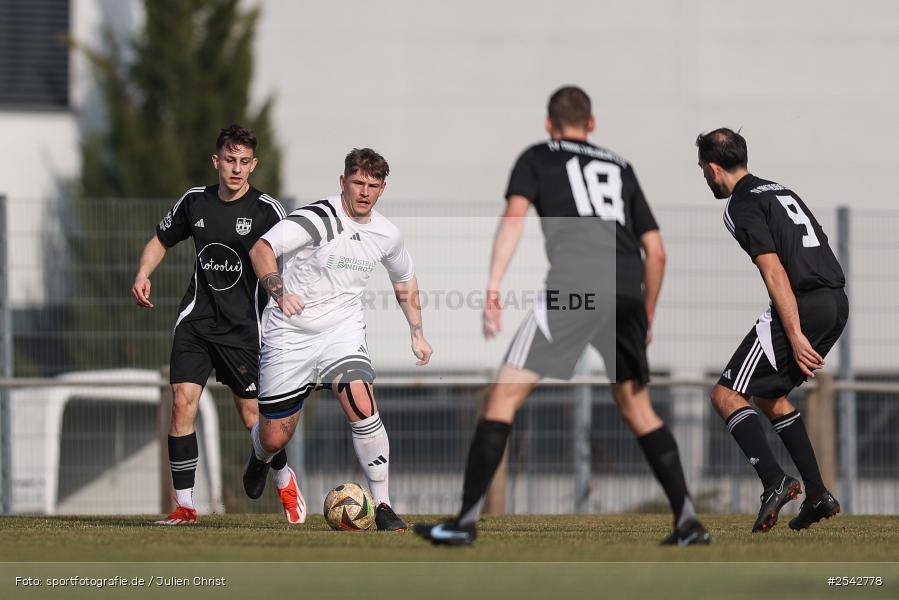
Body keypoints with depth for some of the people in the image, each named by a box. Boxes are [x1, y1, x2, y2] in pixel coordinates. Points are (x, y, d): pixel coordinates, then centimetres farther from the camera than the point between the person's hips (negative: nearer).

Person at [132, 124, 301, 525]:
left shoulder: (266, 210, -7)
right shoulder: (194, 202, 4)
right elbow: (161, 240, 19)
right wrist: (143, 275, 3)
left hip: (243, 326, -3)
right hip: (196, 321, 3)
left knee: (252, 415, 1)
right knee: (182, 402, -11)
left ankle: (285, 482, 31)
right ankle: (184, 506, -4)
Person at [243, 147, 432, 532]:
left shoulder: (386, 235, 1)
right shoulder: (318, 219, -19)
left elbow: (405, 281, 22)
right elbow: (261, 249, -31)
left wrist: (417, 333, 17)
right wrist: (280, 294, -45)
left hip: (343, 330, 3)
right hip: (290, 335, -3)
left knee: (361, 403, -26)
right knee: (275, 438, 5)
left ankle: (382, 506, -17)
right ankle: (260, 457, 46)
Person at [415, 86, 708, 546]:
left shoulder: (538, 158, 17)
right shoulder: (620, 168, 28)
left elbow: (514, 215, -2)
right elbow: (656, 252, 25)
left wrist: (492, 290, -8)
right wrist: (647, 318, 36)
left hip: (573, 284, -4)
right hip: (627, 291, 4)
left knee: (504, 395, 0)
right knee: (636, 408, 19)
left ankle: (467, 520, -6)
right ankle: (687, 520, 9)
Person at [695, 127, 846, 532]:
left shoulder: (742, 207, -6)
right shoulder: (780, 191, 22)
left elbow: (775, 273, -15)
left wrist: (795, 336, -19)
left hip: (803, 306, -9)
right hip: (837, 303, 9)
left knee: (726, 395, -3)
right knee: (769, 394, 24)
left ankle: (774, 481, -20)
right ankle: (818, 495, 18)